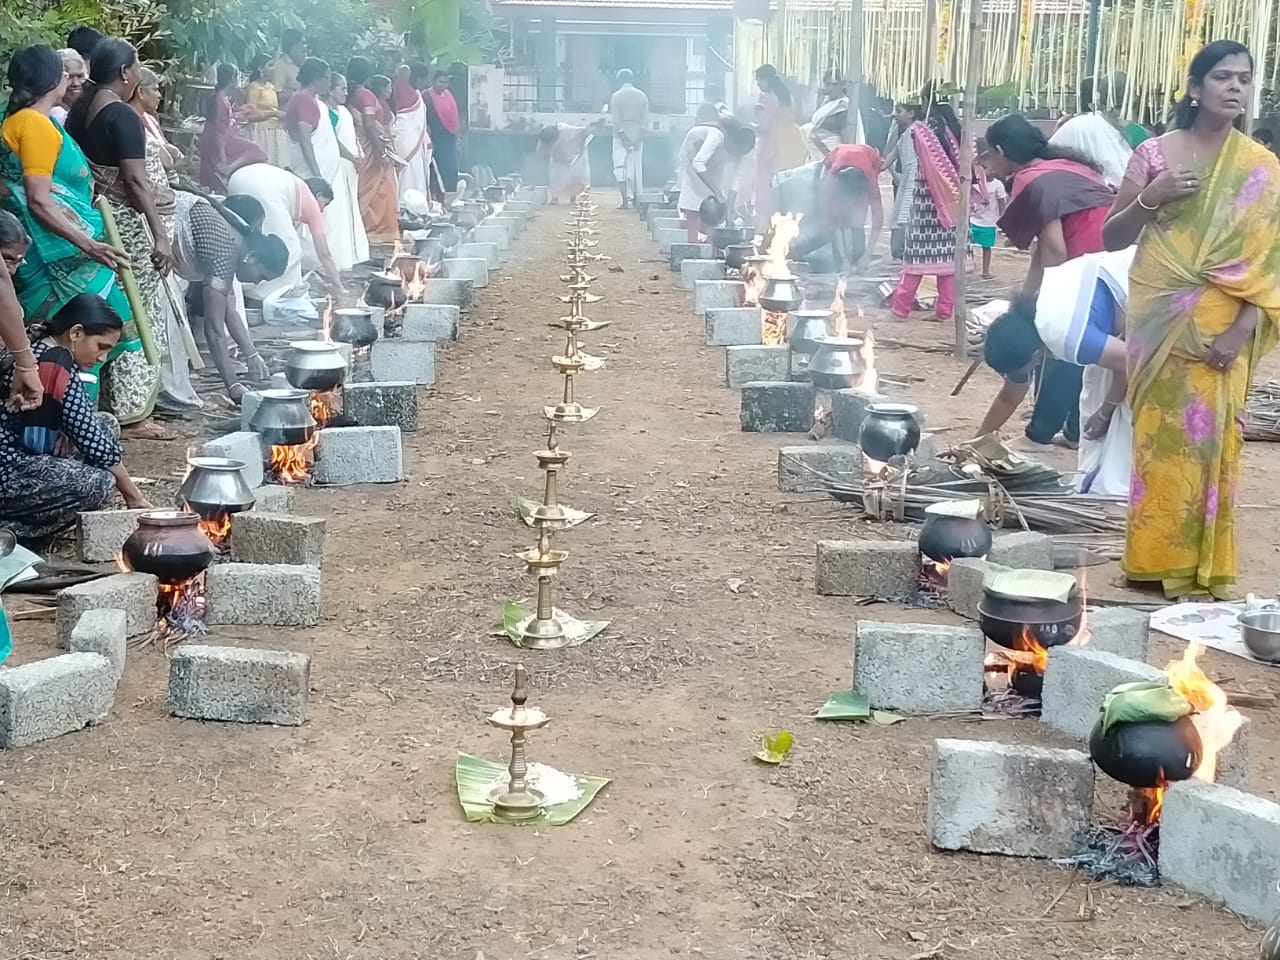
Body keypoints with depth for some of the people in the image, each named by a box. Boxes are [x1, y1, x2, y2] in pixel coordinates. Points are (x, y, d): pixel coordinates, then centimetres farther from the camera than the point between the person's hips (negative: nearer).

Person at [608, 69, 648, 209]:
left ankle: (625, 200, -15)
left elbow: (616, 119, -12)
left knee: (621, 167, -3)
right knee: (637, 167, 12)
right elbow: (645, 119, -2)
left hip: (621, 135, -3)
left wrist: (623, 137, -11)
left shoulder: (616, 96, -7)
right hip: (637, 135, 4)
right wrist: (639, 138, -3)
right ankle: (636, 199, 17)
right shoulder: (642, 95, 3)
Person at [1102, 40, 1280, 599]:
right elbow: (1111, 238, 4)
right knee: (1163, 434, 1)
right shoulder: (1153, 154, 2)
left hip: (1223, 328, 0)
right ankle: (1157, 557, 11)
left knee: (1211, 438, 1)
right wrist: (1150, 198, -14)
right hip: (1161, 319, 0)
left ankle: (1202, 565, 10)